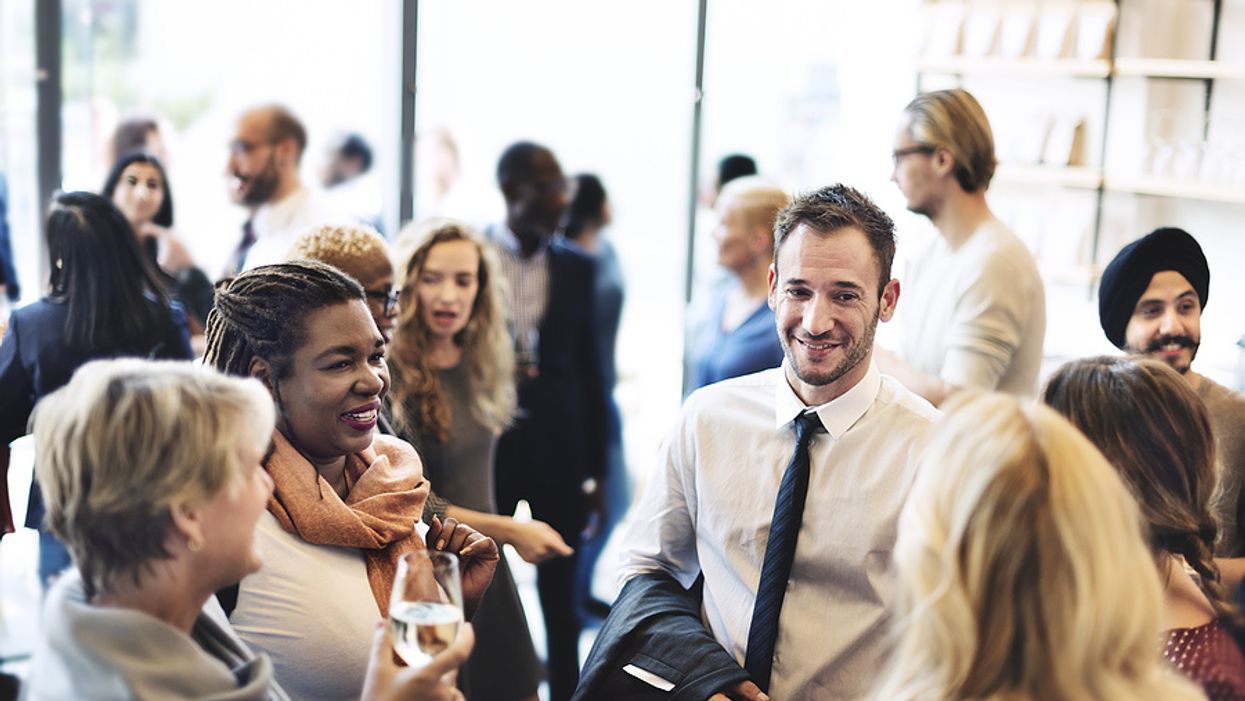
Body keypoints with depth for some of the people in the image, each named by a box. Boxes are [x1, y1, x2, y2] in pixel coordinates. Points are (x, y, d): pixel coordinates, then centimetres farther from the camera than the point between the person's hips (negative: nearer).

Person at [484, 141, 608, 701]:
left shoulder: (576, 268, 4)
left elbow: (590, 371, 6)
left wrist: (594, 469, 4)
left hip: (557, 450, 1)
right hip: (484, 445, -1)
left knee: (560, 597, 8)